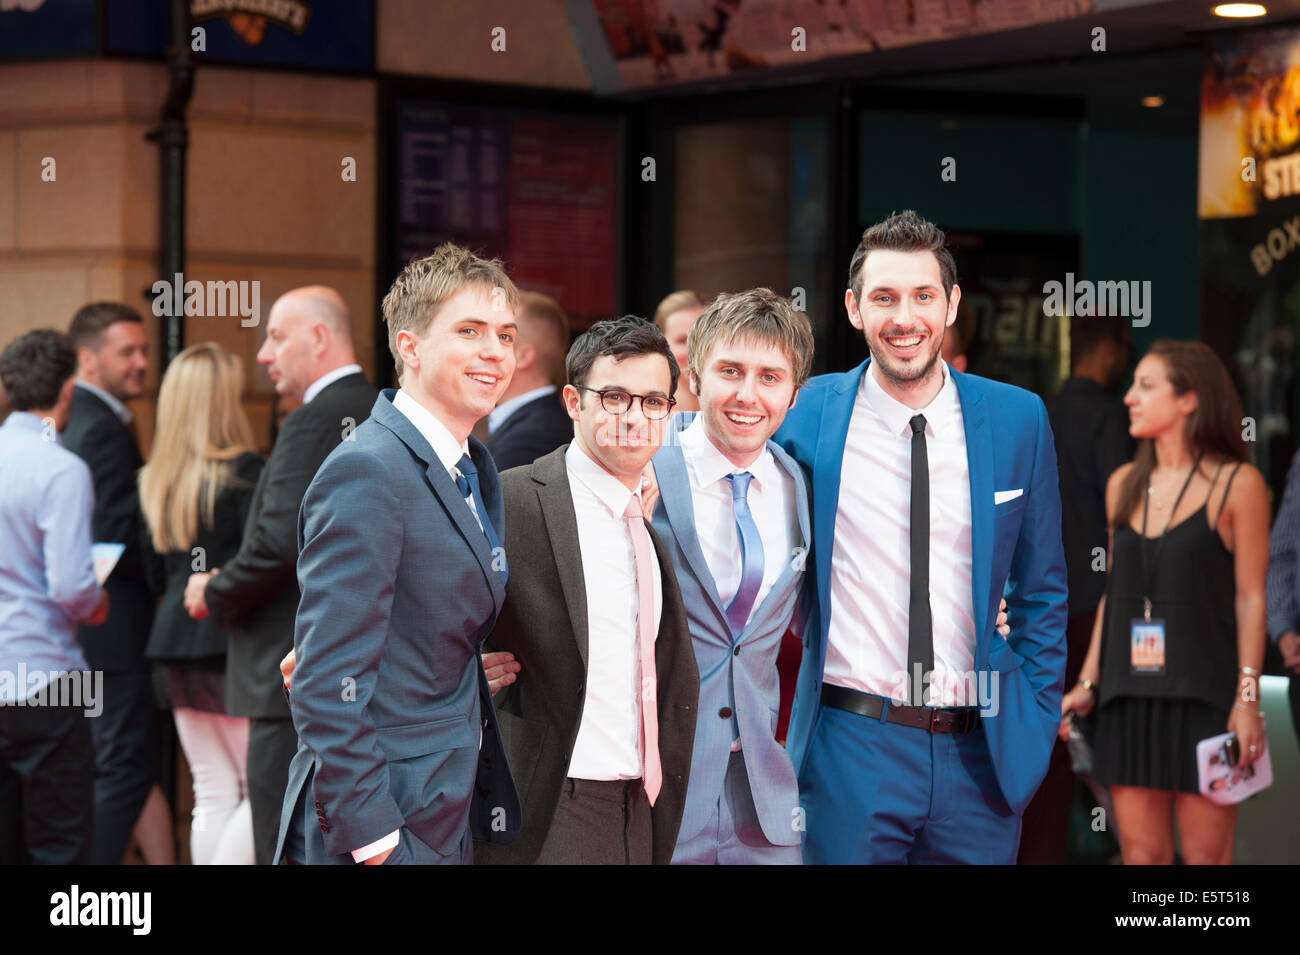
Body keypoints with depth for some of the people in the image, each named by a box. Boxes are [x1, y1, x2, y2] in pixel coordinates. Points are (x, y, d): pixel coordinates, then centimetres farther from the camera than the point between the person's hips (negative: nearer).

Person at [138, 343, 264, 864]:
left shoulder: (155, 479, 9)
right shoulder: (242, 470, -12)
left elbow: (155, 573, 15)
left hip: (174, 644, 7)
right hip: (231, 644, -7)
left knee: (213, 792, 12)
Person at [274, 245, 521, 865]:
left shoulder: (474, 469, 14)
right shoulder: (366, 472, -16)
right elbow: (328, 684, -20)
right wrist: (373, 838, -21)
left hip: (453, 824, 9)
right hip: (379, 827, -9)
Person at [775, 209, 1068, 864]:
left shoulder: (1017, 419, 3)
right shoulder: (807, 416, -1)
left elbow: (1041, 591, 10)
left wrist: (1036, 723, 4)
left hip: (981, 754, 1)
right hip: (850, 744, -1)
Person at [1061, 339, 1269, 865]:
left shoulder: (1237, 484, -2)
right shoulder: (1124, 485, 13)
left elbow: (1251, 597, -4)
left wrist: (1248, 697, -10)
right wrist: (1087, 683, 13)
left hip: (1201, 693, -5)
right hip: (1129, 694, 5)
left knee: (1206, 852, -3)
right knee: (1141, 851, 4)